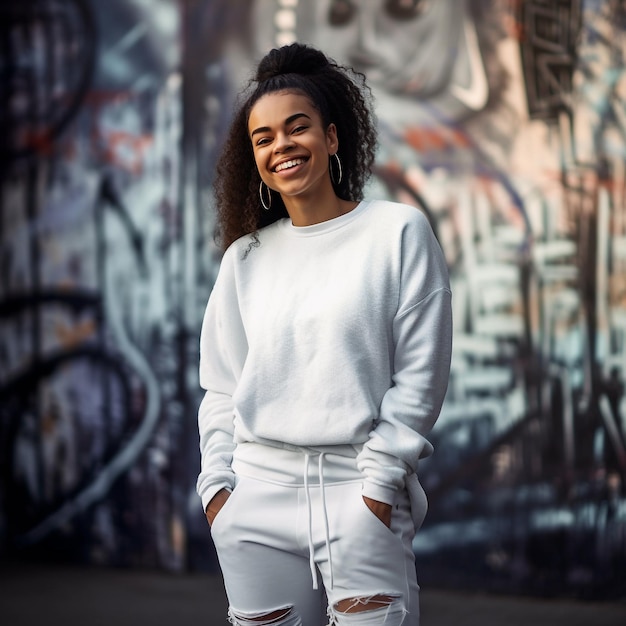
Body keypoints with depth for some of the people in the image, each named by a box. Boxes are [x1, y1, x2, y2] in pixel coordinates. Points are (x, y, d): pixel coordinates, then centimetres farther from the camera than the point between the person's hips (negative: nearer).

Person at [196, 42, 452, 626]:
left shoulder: (398, 231, 2)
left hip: (360, 495, -3)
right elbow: (220, 386, 15)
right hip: (256, 498, 3)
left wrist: (379, 480, -8)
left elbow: (420, 375, -2)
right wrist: (216, 483, 4)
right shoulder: (245, 256, 12)